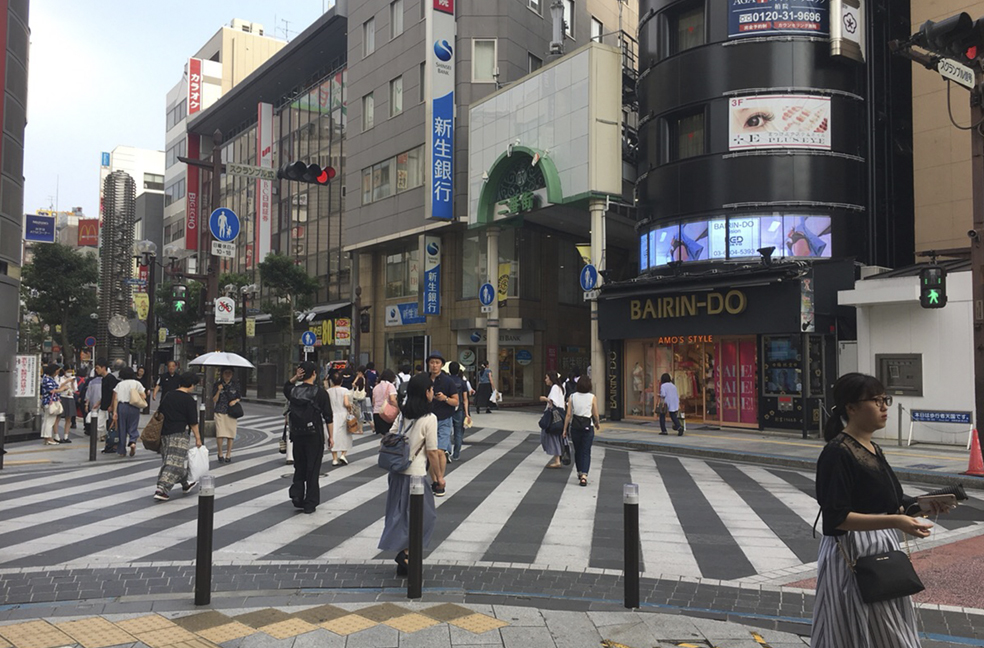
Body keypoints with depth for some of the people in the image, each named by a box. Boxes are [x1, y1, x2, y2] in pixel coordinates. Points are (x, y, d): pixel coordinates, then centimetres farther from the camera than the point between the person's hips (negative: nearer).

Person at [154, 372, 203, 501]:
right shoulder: (189, 399, -9)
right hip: (179, 434, -8)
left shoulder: (167, 395, 11)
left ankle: (185, 484, 33)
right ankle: (162, 489, -15)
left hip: (164, 432, 8)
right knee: (175, 462, -6)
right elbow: (193, 422, -8)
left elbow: (159, 413, 17)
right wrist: (198, 438, -1)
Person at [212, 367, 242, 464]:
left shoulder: (235, 385, 8)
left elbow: (240, 397, 15)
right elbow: (214, 400, 0)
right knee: (220, 434, -11)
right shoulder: (217, 385, 3)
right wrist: (219, 390, -14)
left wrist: (235, 400, -6)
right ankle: (220, 453, 10)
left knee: (231, 435, 0)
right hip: (220, 412, -2)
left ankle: (228, 455, 14)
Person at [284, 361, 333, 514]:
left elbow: (286, 387, 27)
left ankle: (296, 494, 6)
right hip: (314, 435, -3)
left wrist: (295, 378, 11)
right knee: (313, 469, 4)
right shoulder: (320, 393, -9)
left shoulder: (293, 391, 0)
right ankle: (310, 503, 8)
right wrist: (330, 436, 0)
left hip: (296, 434, 3)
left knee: (299, 467, 20)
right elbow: (328, 417, -8)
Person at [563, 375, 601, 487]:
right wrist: (597, 423, 18)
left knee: (577, 451, 18)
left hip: (575, 426, 2)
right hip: (588, 426, -2)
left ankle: (580, 473, 33)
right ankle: (584, 475, -13)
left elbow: (568, 414, -3)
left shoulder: (572, 397, -2)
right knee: (586, 452, 2)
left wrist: (565, 429, 4)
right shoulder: (592, 397, -6)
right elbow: (595, 415, -2)